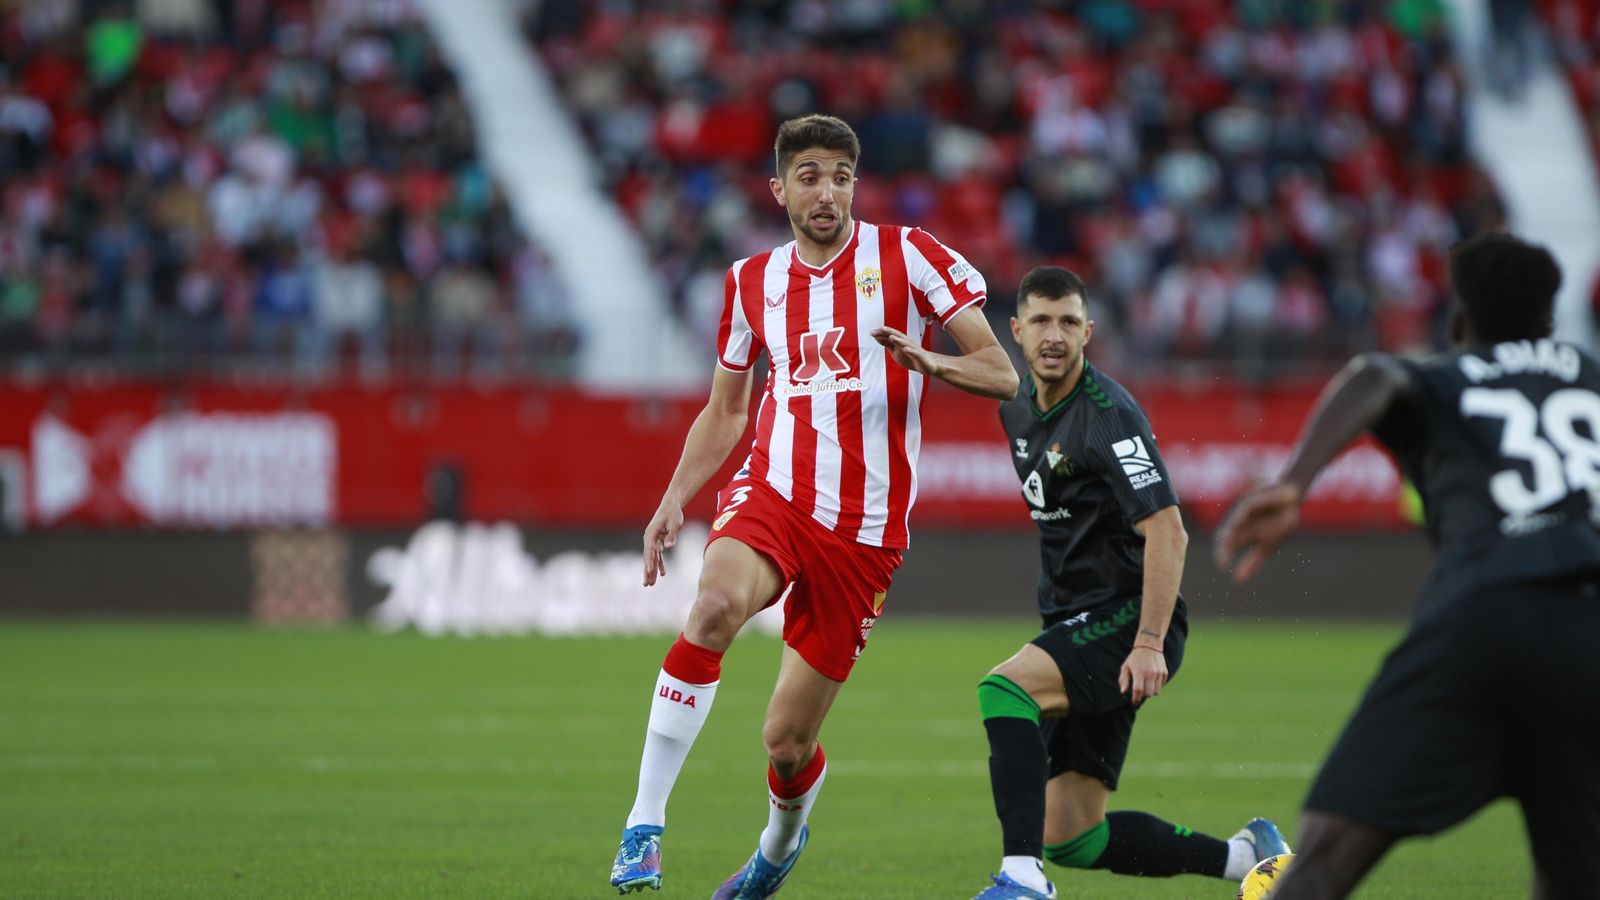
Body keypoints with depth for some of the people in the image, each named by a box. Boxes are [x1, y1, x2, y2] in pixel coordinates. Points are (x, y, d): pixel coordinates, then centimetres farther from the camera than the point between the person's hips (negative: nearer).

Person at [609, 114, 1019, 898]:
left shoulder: (906, 256, 0)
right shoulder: (752, 282, 10)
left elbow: (1002, 375, -4)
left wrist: (930, 361, -25)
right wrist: (673, 500, 7)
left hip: (863, 529, -1)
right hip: (771, 495, 2)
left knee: (786, 745, 0)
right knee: (715, 605, -35)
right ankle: (644, 827, -32)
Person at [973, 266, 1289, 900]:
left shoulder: (1108, 414, -15)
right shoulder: (1019, 406, 10)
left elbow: (1167, 531, -23)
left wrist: (1149, 643, -28)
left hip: (1128, 619, -9)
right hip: (1073, 623, 9)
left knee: (1003, 689, -32)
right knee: (1070, 838, 2)